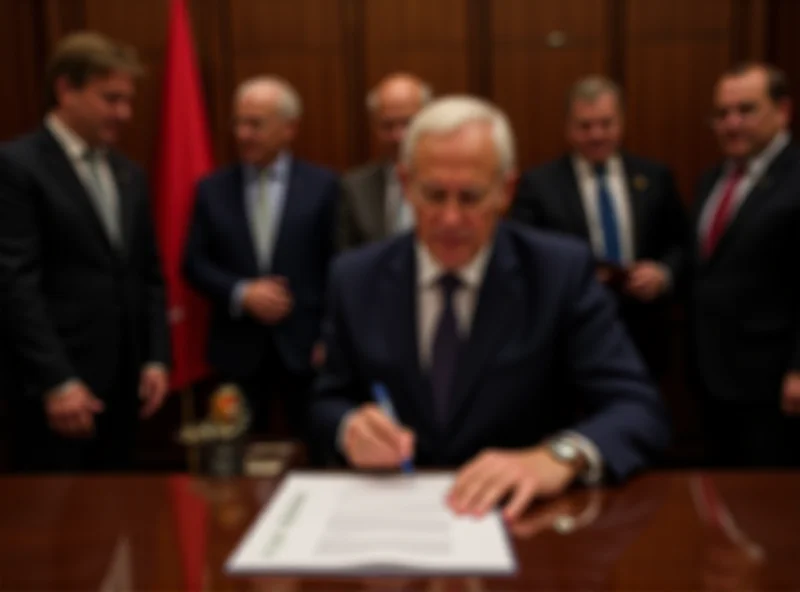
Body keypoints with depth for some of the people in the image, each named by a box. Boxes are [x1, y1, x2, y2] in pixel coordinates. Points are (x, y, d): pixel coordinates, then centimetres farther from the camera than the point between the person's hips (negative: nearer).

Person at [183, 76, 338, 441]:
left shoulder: (322, 186, 0)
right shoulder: (212, 189, 6)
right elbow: (194, 263, 4)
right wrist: (242, 293, -12)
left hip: (305, 347, -1)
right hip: (237, 350, 2)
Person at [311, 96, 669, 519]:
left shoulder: (562, 271, -8)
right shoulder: (356, 278, -2)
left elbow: (639, 411, -12)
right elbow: (329, 404, 7)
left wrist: (560, 457, -32)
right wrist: (351, 428, -16)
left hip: (519, 516, -3)